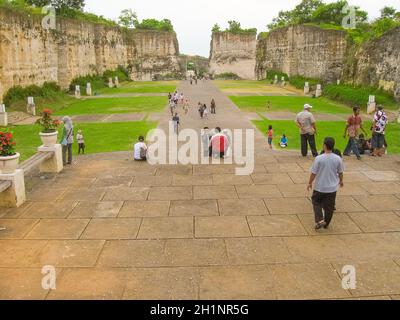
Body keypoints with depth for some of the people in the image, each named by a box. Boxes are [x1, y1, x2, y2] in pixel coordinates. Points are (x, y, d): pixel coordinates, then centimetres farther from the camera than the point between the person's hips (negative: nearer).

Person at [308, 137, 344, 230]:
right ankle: (326, 224, 29)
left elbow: (313, 173, -11)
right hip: (332, 187, 3)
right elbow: (340, 172, 5)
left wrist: (310, 183, 5)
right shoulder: (338, 159, -9)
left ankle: (319, 220, 4)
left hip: (320, 187, -2)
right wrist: (341, 181, 25)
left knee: (316, 202, 19)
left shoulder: (319, 158, -18)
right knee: (329, 207, 16)